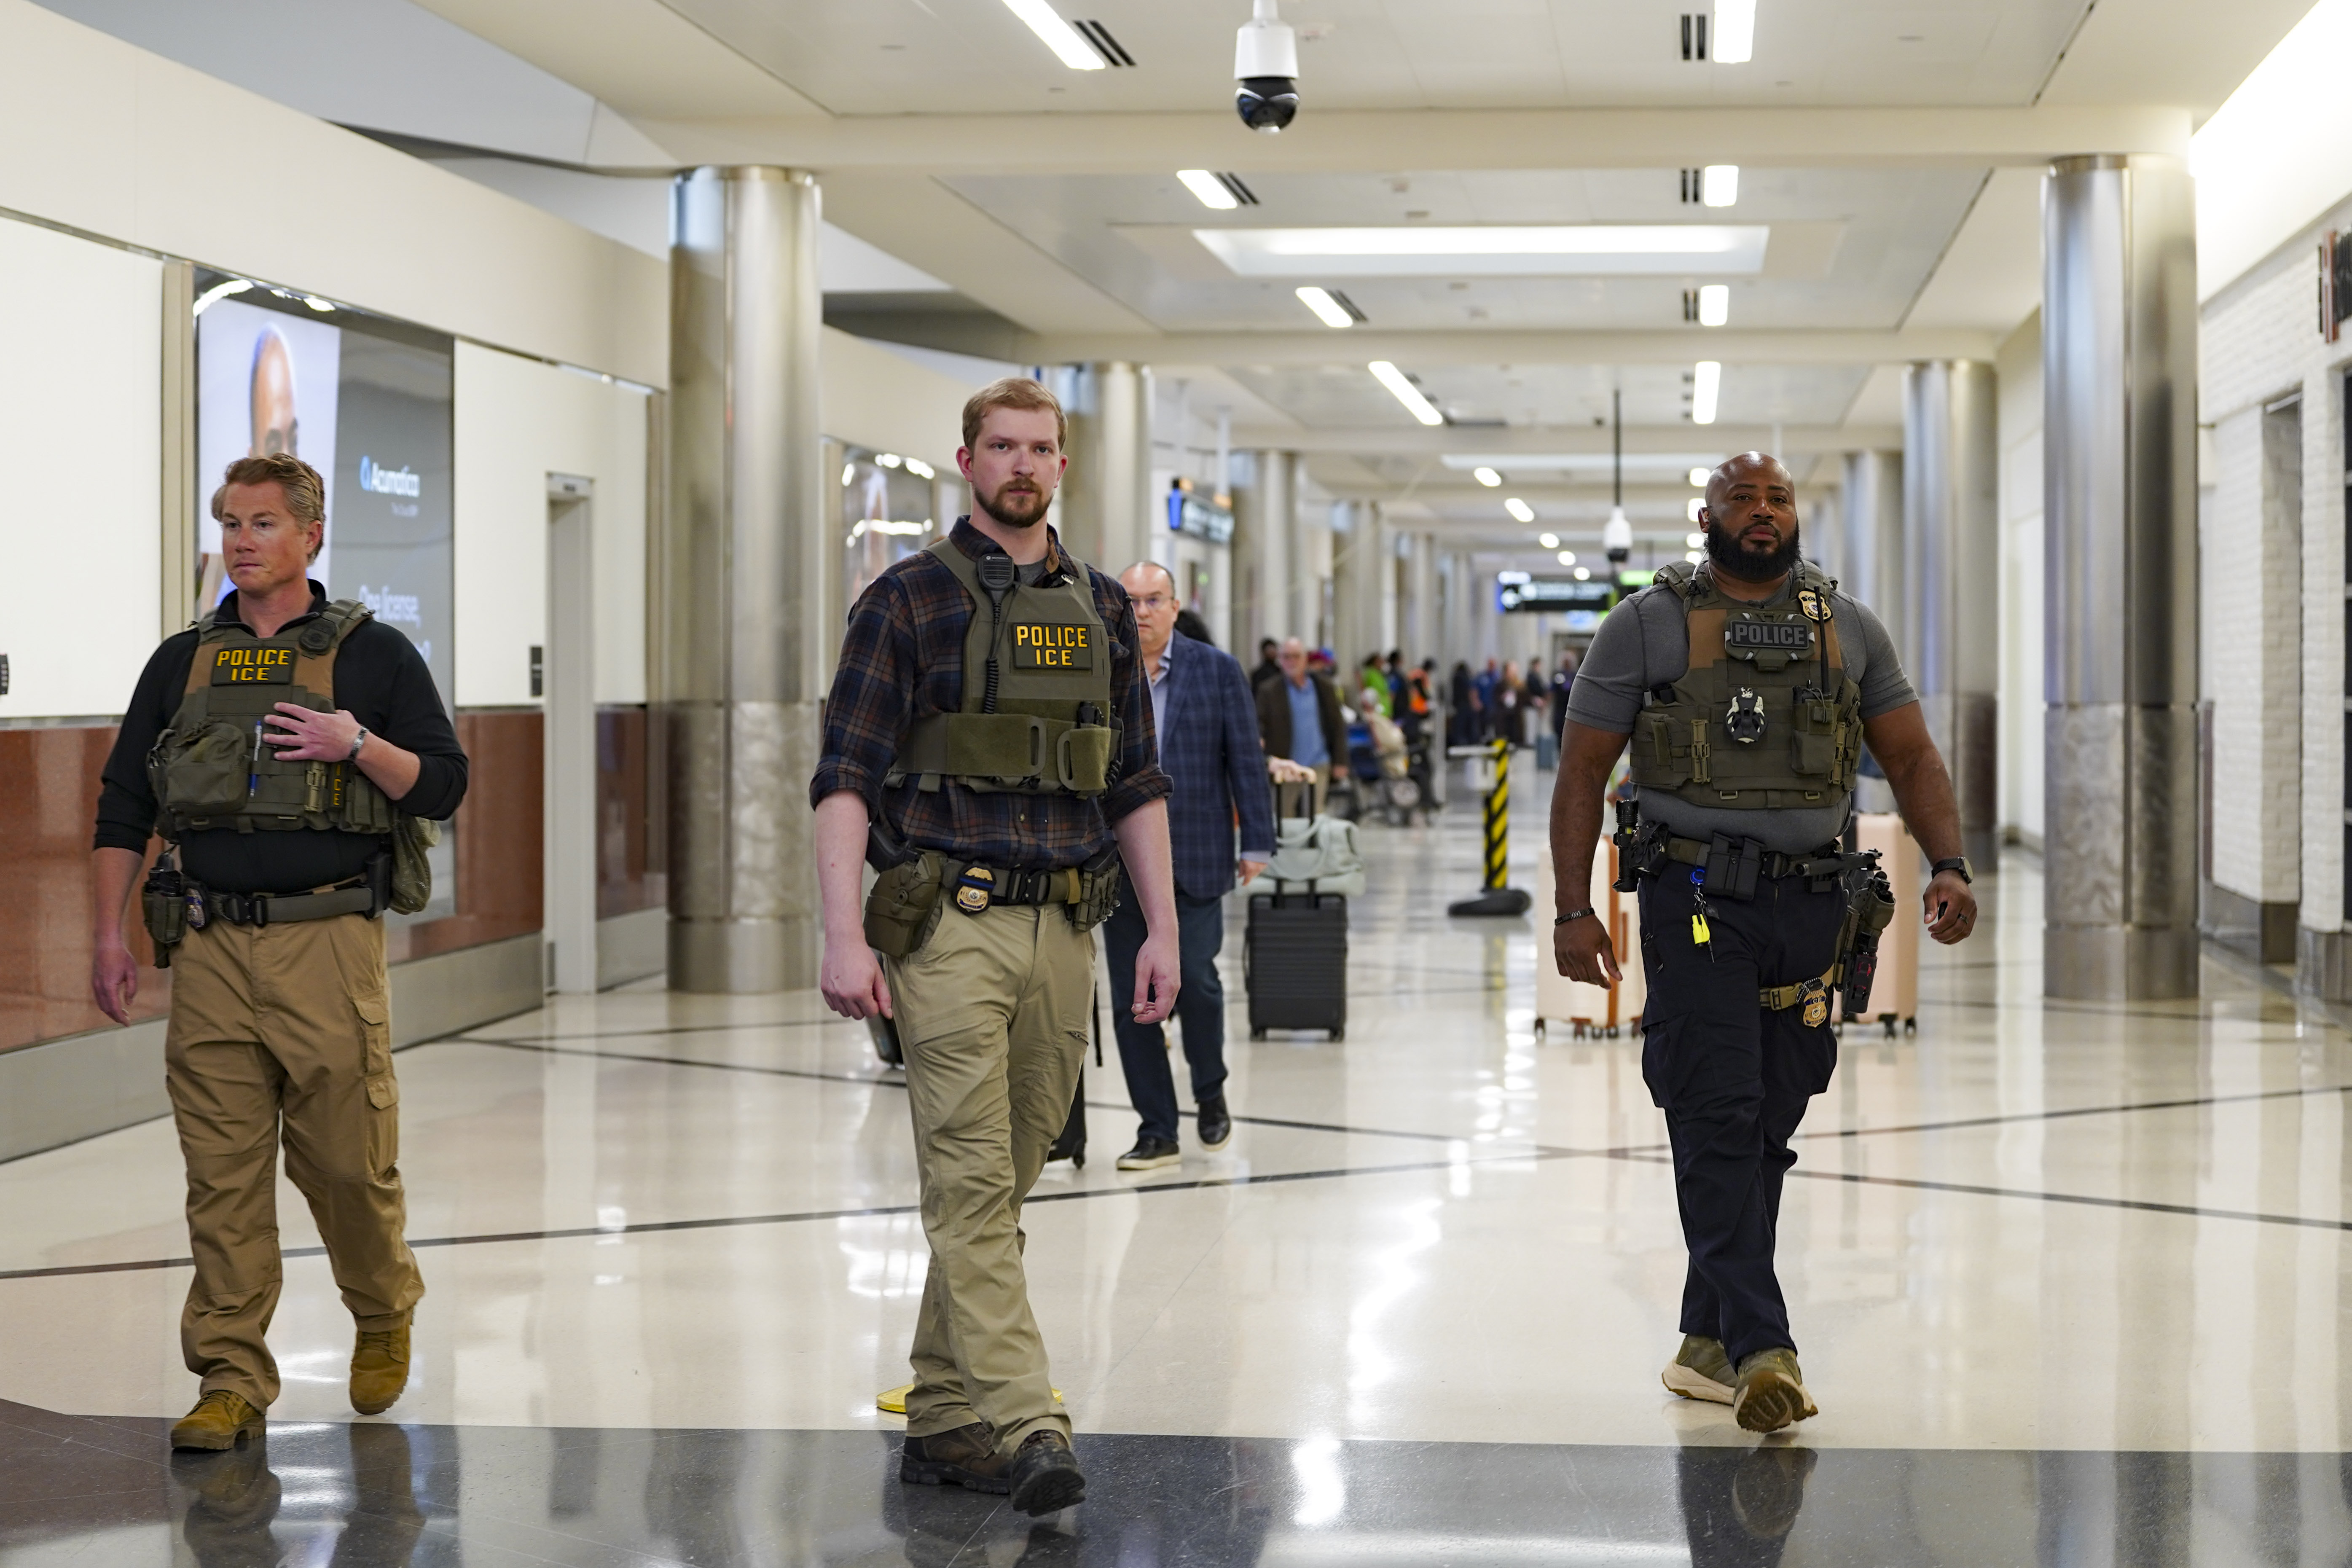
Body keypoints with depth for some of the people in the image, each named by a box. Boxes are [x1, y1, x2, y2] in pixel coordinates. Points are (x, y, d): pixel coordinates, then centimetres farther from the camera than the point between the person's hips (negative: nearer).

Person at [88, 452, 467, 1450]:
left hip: (328, 948, -3)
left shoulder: (373, 655, 5)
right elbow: (123, 807, 14)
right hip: (209, 950, 3)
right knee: (222, 1172, 1)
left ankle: (384, 1317, 26)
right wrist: (109, 932, 7)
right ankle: (232, 1378, 7)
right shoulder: (181, 663, 13)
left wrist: (360, 747, -14)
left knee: (348, 1159, -1)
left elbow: (444, 785, 2)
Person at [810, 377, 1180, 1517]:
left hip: (1063, 929, 5)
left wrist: (1162, 929, 10)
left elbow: (1136, 784, 18)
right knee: (972, 1186, -10)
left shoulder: (1101, 607, 14)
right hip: (950, 924, -5)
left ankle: (941, 1421, 20)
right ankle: (1026, 1428, -15)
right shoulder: (911, 598, 0)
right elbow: (845, 777, -5)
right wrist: (842, 934, -15)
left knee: (1000, 1185, 10)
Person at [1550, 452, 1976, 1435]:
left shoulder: (1847, 627, 12)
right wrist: (1573, 910, -8)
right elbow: (1583, 772, 1)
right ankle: (1762, 1350, -18)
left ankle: (1709, 1342, 19)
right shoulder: (1648, 624, 2)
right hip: (1697, 901, -4)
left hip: (1810, 904, 4)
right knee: (1719, 1121, -13)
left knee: (1767, 1129, 9)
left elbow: (1910, 757, 11)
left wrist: (1948, 866, -6)